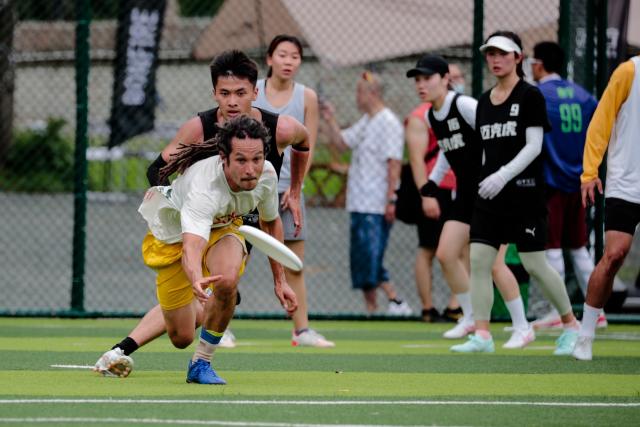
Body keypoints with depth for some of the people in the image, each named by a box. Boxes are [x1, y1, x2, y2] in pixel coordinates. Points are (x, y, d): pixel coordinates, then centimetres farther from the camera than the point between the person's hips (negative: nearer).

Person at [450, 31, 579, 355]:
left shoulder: (530, 96, -5)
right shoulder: (484, 101, 14)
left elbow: (534, 145, -12)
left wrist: (503, 175, -22)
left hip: (523, 192, -6)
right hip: (489, 195, 6)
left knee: (534, 264, -4)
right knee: (478, 260, -5)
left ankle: (571, 325, 13)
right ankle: (482, 335, -3)